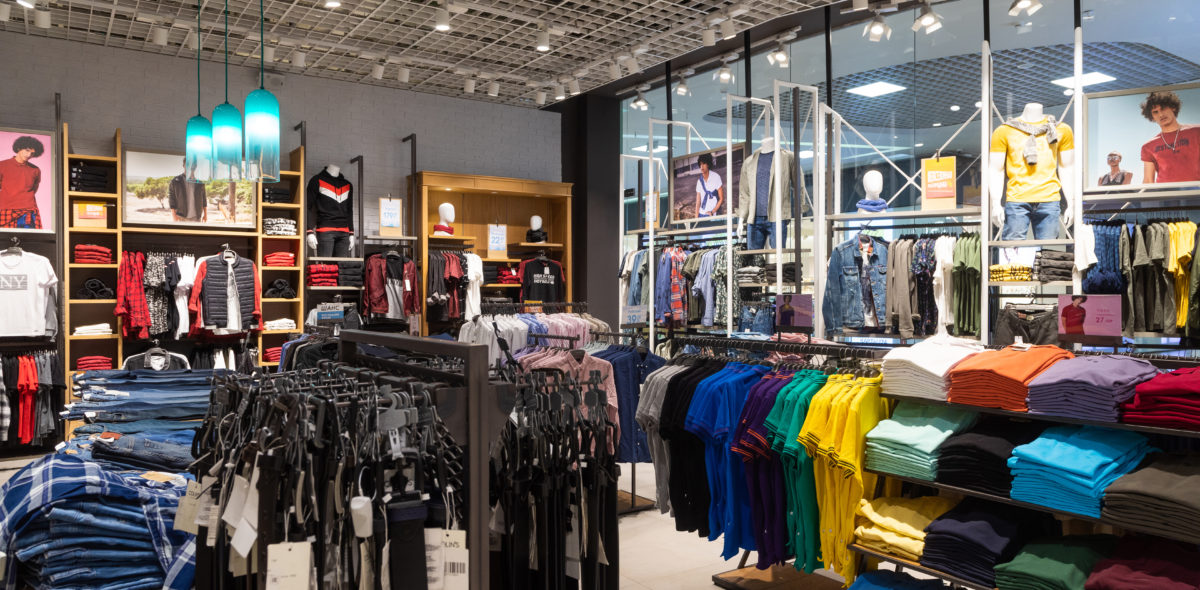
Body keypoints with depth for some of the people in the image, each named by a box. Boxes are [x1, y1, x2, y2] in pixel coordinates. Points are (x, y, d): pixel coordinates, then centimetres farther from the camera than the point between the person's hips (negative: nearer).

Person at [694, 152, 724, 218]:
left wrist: (712, 212, -12)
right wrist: (696, 217, -2)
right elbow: (698, 202, 8)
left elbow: (721, 199, -3)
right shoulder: (699, 181, 8)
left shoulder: (716, 177, -4)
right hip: (701, 214, 3)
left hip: (713, 215, -3)